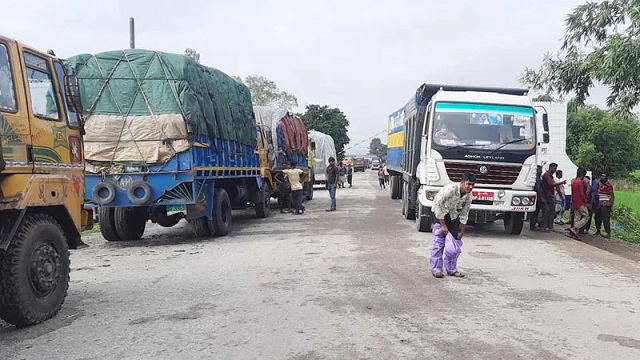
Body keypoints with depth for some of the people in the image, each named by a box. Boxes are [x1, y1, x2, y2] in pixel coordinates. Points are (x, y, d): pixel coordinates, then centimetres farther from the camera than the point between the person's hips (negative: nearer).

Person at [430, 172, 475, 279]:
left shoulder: (469, 196, -13)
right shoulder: (450, 189, -31)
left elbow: (464, 214, -1)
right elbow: (438, 205, -26)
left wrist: (462, 231, -1)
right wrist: (443, 225, -23)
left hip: (453, 215, 6)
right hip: (440, 213, -6)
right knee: (439, 242, -10)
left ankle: (452, 269, 16)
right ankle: (436, 269, -3)